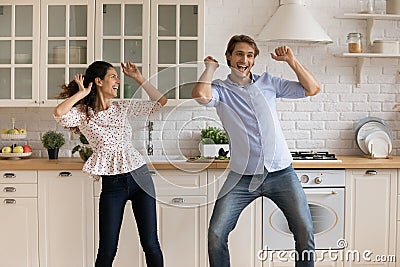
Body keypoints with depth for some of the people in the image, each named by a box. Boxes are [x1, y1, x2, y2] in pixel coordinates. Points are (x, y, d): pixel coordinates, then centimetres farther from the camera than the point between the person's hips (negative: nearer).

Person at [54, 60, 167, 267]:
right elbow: (59, 113, -24)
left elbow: (160, 101, 14)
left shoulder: (122, 107, 9)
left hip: (140, 177, 3)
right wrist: (82, 93, -9)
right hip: (112, 184, -3)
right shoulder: (82, 114, -2)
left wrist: (138, 79, 10)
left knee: (151, 245, 5)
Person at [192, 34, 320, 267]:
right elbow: (200, 95, -23)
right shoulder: (220, 89, 1)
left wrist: (291, 60, 0)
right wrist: (210, 67, -5)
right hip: (242, 177, -2)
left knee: (305, 233, 0)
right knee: (216, 235, -7)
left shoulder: (268, 82, 10)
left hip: (281, 173, 2)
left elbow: (312, 89, 8)